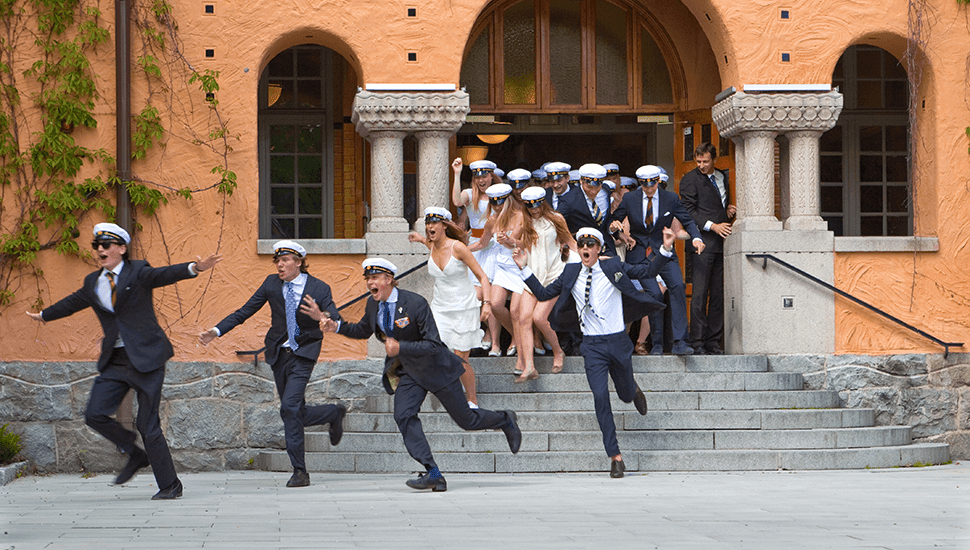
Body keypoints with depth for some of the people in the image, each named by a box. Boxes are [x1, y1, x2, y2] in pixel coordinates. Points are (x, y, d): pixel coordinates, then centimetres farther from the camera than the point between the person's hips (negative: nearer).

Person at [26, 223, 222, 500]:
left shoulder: (137, 272, -4)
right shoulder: (92, 283, 12)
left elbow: (165, 274, -22)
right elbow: (72, 303, 31)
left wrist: (194, 268, -42)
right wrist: (44, 315, 47)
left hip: (146, 357, -6)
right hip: (114, 360, 6)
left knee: (147, 423, -6)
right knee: (95, 415, -7)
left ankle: (170, 485, 8)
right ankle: (136, 455, 16)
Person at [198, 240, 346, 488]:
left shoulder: (319, 289, -10)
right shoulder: (271, 283, 0)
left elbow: (337, 323, -19)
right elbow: (245, 311, 2)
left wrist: (319, 315, -41)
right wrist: (216, 331, -9)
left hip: (303, 355, -5)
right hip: (279, 354, 5)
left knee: (289, 407, -20)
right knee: (296, 414, 8)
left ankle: (299, 471, -11)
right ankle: (334, 413, 39)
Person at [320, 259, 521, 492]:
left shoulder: (416, 304, -25)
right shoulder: (373, 304, -5)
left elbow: (433, 345, -26)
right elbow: (363, 330, 16)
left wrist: (400, 348, -37)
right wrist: (337, 327, -1)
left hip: (435, 367, -6)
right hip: (407, 371, 6)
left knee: (466, 419, 4)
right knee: (403, 415, -18)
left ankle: (505, 420, 35)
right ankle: (432, 474, -17)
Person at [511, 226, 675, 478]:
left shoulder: (613, 267, 0)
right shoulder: (571, 273, 5)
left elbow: (647, 271, 2)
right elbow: (543, 294, 10)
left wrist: (665, 249, -11)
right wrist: (525, 269, 3)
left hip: (617, 341, 0)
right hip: (592, 346, 0)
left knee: (626, 395, 13)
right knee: (600, 396, -13)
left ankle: (634, 390, 56)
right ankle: (615, 457, -7)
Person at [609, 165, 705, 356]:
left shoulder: (671, 199, 2)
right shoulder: (629, 199, 2)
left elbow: (687, 221, 1)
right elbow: (613, 219, 10)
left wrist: (696, 238, -19)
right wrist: (613, 225, -15)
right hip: (639, 254, -1)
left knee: (678, 286, -22)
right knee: (654, 293, -19)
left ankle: (679, 342, -20)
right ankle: (657, 344, -2)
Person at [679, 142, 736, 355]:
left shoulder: (722, 178, 19)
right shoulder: (690, 179, 0)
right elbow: (688, 212, -6)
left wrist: (729, 210, 10)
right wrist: (712, 226, -15)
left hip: (722, 242, 6)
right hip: (703, 243, -6)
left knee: (718, 294, 4)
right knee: (700, 293, -9)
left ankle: (714, 341, 8)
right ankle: (697, 342, -6)